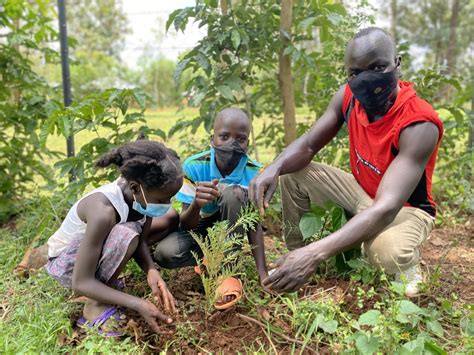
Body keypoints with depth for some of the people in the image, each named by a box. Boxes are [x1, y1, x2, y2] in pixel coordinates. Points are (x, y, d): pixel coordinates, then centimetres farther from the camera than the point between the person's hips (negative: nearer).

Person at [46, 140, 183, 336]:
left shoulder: (142, 193, -19)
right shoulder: (103, 211, -39)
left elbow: (141, 239, -8)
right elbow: (80, 283, -34)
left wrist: (151, 271, -29)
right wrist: (138, 304, -38)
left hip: (98, 246, 8)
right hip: (66, 261, -7)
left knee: (171, 218, 3)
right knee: (125, 234, -39)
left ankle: (105, 277, 5)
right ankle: (95, 306, -13)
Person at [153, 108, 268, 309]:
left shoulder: (254, 172, -20)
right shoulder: (194, 166, -22)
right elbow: (185, 225, -22)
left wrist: (262, 272, -27)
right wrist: (196, 205, -47)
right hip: (199, 229, 0)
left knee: (232, 193, -33)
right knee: (165, 253, -30)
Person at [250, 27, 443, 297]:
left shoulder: (419, 125, -33)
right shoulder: (349, 96, -15)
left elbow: (387, 208, -42)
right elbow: (308, 146, -8)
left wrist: (316, 253, -54)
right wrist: (274, 168, -33)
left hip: (407, 209, -5)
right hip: (362, 193, 6)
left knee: (386, 251, -40)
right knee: (292, 174, -8)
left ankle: (409, 264, -2)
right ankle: (295, 253, 5)